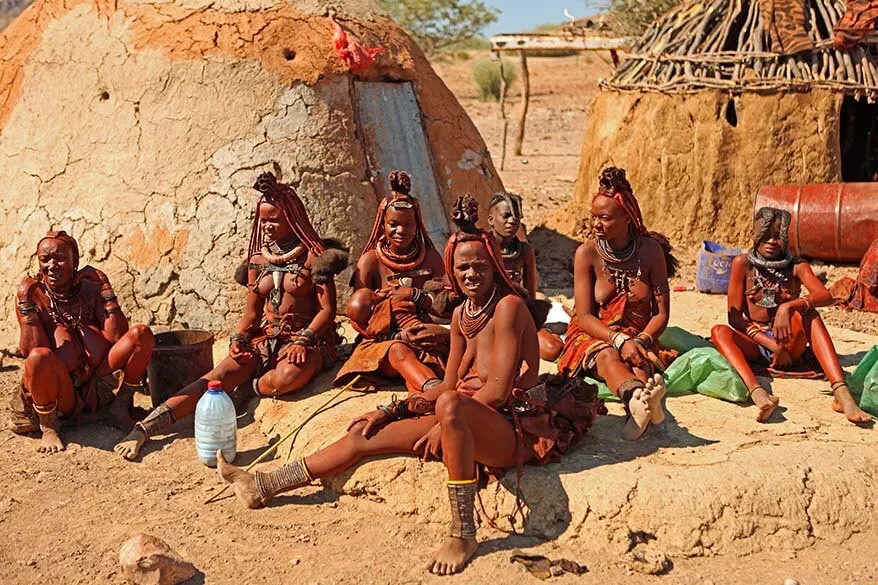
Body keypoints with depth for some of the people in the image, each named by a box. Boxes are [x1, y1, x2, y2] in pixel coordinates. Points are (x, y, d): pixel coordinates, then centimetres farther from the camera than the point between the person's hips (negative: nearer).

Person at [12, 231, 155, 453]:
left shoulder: (90, 289, 2)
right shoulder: (33, 296, -5)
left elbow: (117, 336, -10)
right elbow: (31, 350, -17)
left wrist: (106, 290, -11)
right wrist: (26, 304, -21)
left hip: (97, 388, 3)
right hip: (59, 396, -3)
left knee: (141, 334, -15)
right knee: (40, 357, -37)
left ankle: (120, 407, -1)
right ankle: (49, 426, -10)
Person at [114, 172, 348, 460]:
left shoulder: (312, 255, -5)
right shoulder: (258, 259, 12)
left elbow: (327, 309, -8)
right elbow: (251, 312, 15)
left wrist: (303, 341, -22)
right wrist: (238, 339, -5)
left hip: (308, 338, -4)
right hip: (265, 337, 4)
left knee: (287, 377, -40)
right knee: (219, 375, -22)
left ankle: (245, 389, -6)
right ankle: (144, 429, -35)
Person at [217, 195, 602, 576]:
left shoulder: (509, 306, -12)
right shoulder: (462, 315, 12)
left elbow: (498, 390, -18)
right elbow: (449, 384, 16)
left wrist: (443, 424, -14)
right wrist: (390, 411, 9)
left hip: (513, 427, -8)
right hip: (473, 422, 8)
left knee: (450, 405, -41)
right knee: (366, 434, 5)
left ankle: (463, 534, -33)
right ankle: (263, 486, 16)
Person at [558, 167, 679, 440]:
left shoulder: (650, 250, 1)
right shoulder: (587, 253, -4)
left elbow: (662, 313, 0)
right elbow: (584, 317, -9)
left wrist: (640, 341, -21)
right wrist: (620, 341, -26)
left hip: (638, 338, 2)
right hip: (593, 337, -2)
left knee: (638, 361, -36)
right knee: (608, 355, -39)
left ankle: (638, 410, -70)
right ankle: (639, 398, -74)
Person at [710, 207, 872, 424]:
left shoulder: (796, 266, 0)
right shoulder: (743, 264, -2)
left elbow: (826, 296, -18)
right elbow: (734, 317, -9)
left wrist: (788, 307, -35)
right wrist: (772, 345, -19)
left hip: (789, 345, 0)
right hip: (754, 345, 0)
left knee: (808, 313, -28)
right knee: (719, 331, -30)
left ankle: (842, 393, -44)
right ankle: (758, 394, -57)